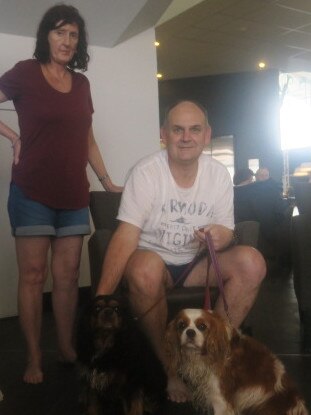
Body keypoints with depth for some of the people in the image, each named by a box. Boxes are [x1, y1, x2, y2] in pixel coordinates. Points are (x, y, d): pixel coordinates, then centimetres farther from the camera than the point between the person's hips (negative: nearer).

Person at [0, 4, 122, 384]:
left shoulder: (81, 84, 13)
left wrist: (107, 182, 17)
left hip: (74, 195, 4)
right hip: (32, 192, -4)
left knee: (67, 275, 7)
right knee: (32, 275, -1)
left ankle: (67, 349, 19)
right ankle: (33, 359, 9)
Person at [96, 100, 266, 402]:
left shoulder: (219, 174, -2)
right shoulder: (145, 172, -15)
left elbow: (225, 231, 3)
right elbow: (126, 235, -23)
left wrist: (220, 236, -24)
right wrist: (102, 297, -33)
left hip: (197, 263, 4)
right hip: (154, 261, -3)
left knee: (251, 262, -20)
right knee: (145, 269, -37)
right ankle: (167, 363, -13)